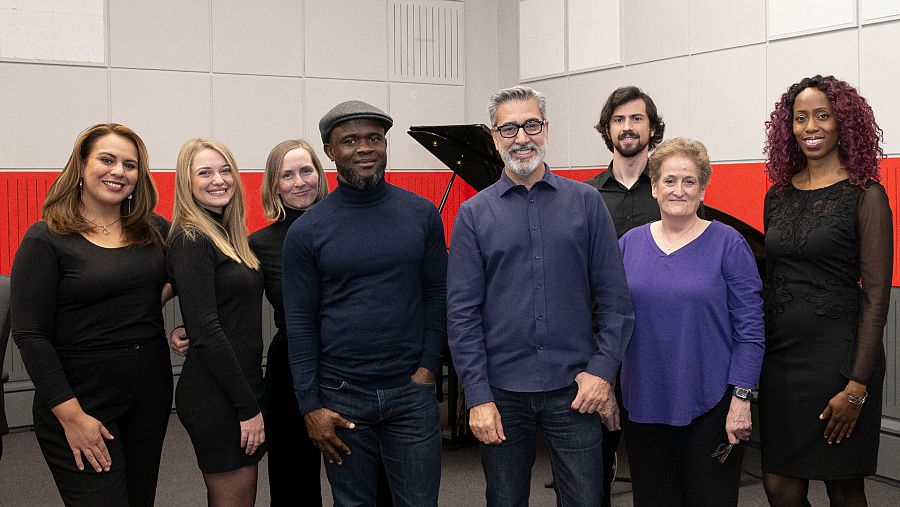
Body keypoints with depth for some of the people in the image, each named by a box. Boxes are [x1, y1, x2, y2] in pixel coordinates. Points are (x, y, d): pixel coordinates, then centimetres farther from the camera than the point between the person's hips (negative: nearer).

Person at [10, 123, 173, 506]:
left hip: (151, 396, 5)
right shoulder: (46, 240, -8)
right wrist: (71, 416, -16)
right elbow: (30, 336, -11)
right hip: (81, 406, -5)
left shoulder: (155, 231, 5)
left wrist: (164, 292, 0)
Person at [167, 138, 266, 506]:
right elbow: (206, 331, -18)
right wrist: (248, 406, -17)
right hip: (215, 396, -8)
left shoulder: (227, 235, 12)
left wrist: (252, 396, 8)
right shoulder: (191, 240, -13)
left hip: (242, 387, 8)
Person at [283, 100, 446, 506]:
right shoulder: (306, 231, -3)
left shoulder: (422, 214, 1)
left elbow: (437, 294, 6)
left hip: (412, 391, 1)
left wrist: (428, 368, -3)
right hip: (341, 397, -1)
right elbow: (300, 322, -2)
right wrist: (310, 407, -5)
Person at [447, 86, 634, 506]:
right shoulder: (474, 214, 2)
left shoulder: (586, 202, 3)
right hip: (502, 392, 1)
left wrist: (603, 369, -6)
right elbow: (462, 313, -2)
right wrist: (478, 397, -8)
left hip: (575, 390, 0)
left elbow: (614, 296, 3)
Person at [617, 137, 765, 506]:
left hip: (709, 407, -3)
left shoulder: (728, 244, -5)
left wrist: (741, 397, -12)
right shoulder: (630, 243, 6)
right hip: (642, 406, 3)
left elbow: (750, 330, -6)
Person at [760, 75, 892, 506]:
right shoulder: (778, 196, 10)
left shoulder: (865, 195, -6)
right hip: (780, 353, 5)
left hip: (837, 353, -5)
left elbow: (876, 295, -9)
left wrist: (857, 385, -15)